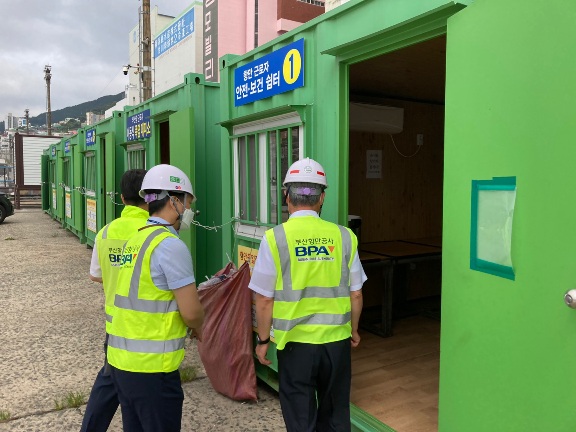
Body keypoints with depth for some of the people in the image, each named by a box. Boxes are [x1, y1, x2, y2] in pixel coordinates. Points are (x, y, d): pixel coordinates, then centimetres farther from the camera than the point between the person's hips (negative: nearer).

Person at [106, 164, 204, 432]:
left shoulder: (135, 239, 9)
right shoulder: (170, 245, -17)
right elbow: (191, 312, -18)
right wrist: (198, 328, 4)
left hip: (121, 359, 8)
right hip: (151, 366, -8)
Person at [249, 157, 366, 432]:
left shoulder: (275, 238, -11)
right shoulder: (344, 236, -5)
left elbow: (264, 300, -9)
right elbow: (355, 294, 2)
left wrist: (263, 340, 6)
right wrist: (353, 329, 19)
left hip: (296, 342, -2)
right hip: (337, 340, 2)